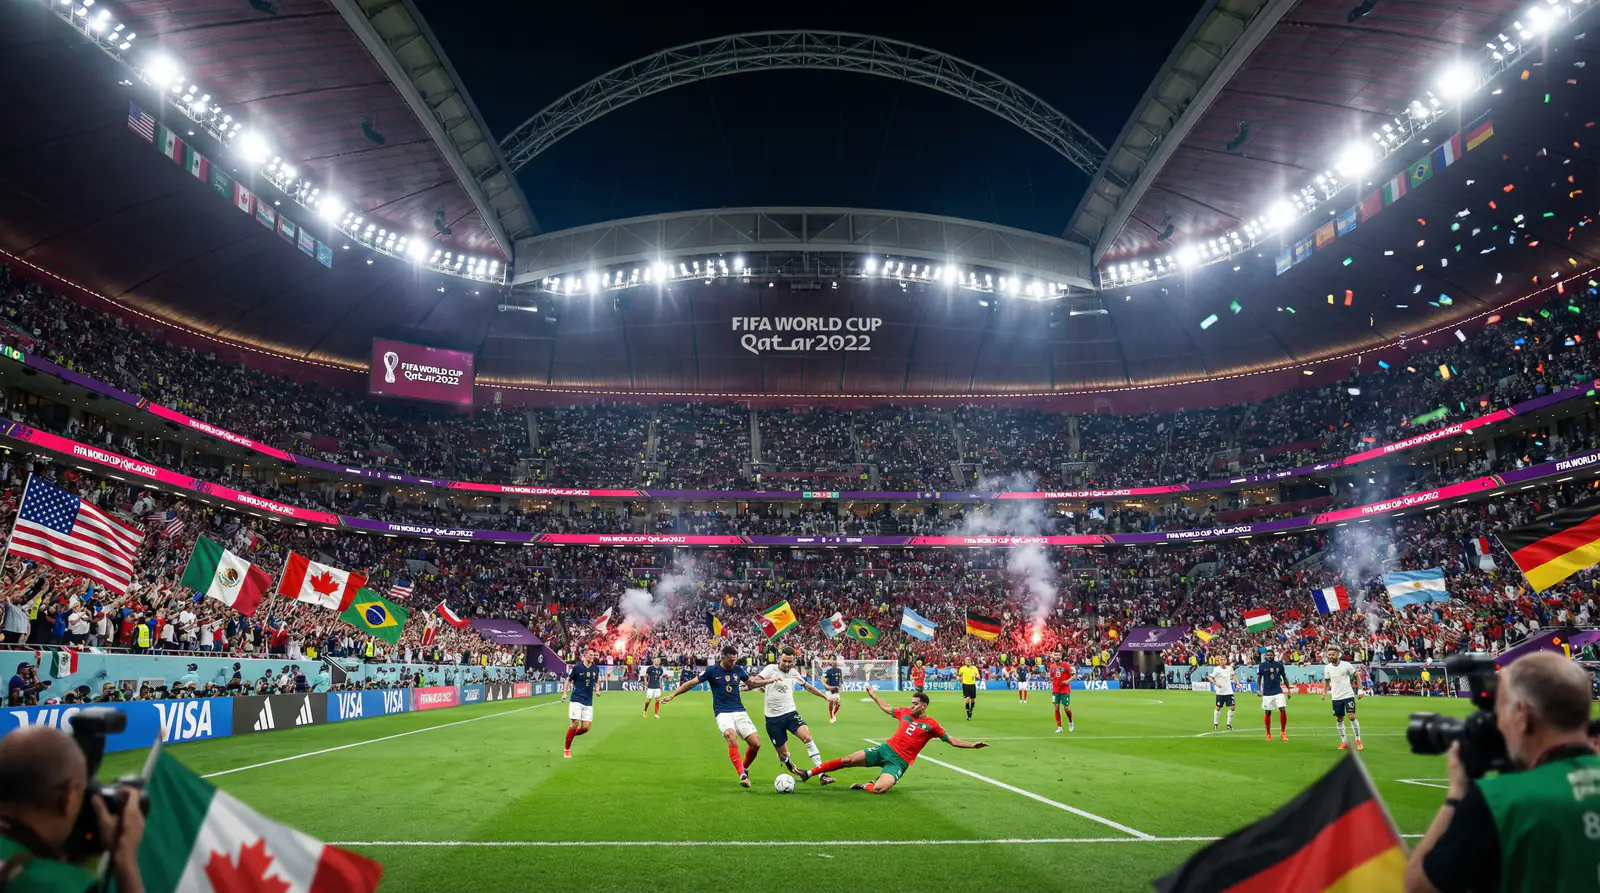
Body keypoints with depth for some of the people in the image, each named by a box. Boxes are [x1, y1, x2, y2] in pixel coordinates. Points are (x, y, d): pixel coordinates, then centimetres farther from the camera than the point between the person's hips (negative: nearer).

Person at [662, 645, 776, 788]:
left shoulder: (738, 670, 6)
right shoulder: (712, 670, -5)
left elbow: (752, 683, 23)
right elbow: (691, 683, 0)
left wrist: (771, 680, 18)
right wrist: (672, 695, -3)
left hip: (740, 712, 4)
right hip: (723, 713, -4)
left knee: (756, 743, -7)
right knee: (731, 735, -35)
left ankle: (745, 768, 23)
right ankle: (742, 775, -34)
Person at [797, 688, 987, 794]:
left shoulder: (931, 724, -5)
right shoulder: (905, 712, 9)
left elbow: (952, 741, -5)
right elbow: (887, 708, 27)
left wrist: (972, 745, -18)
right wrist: (874, 696, 34)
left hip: (899, 761, -4)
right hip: (885, 749, 5)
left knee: (879, 789, -32)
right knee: (848, 760, -3)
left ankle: (865, 786, 2)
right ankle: (809, 773, 8)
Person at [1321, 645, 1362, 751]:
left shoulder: (1346, 664, -10)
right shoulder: (1327, 667, 1)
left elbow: (1356, 675, -1)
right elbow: (1326, 681, 15)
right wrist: (1324, 692, 9)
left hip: (1348, 695, -4)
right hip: (1336, 697, 4)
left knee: (1352, 717, -10)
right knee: (1339, 719, 6)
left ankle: (1358, 741, 5)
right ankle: (1344, 742, 18)